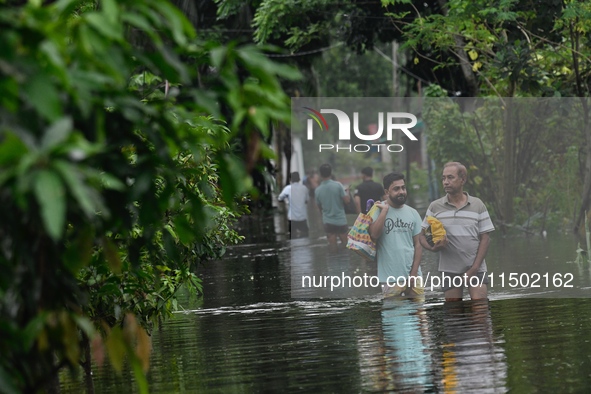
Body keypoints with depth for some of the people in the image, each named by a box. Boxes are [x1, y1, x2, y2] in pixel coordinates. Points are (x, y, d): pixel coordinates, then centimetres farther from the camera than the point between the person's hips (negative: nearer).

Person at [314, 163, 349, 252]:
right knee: (345, 244, 15)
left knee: (332, 246, 7)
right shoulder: (338, 185, -13)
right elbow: (346, 200, -11)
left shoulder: (317, 190, -5)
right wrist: (347, 193, 11)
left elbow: (319, 207, 8)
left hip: (328, 221, 2)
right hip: (340, 220, -2)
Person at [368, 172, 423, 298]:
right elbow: (374, 235, -21)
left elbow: (417, 244, 7)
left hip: (413, 275, 4)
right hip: (391, 278, -4)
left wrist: (414, 273, -2)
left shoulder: (413, 213, 7)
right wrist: (384, 210, -16)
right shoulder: (378, 210, -4)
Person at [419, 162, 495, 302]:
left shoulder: (478, 205, 3)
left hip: (476, 269, -1)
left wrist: (474, 269, -9)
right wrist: (433, 247, -17)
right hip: (449, 270, 2)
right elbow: (422, 236, 7)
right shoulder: (435, 207, 5)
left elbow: (485, 238, 1)